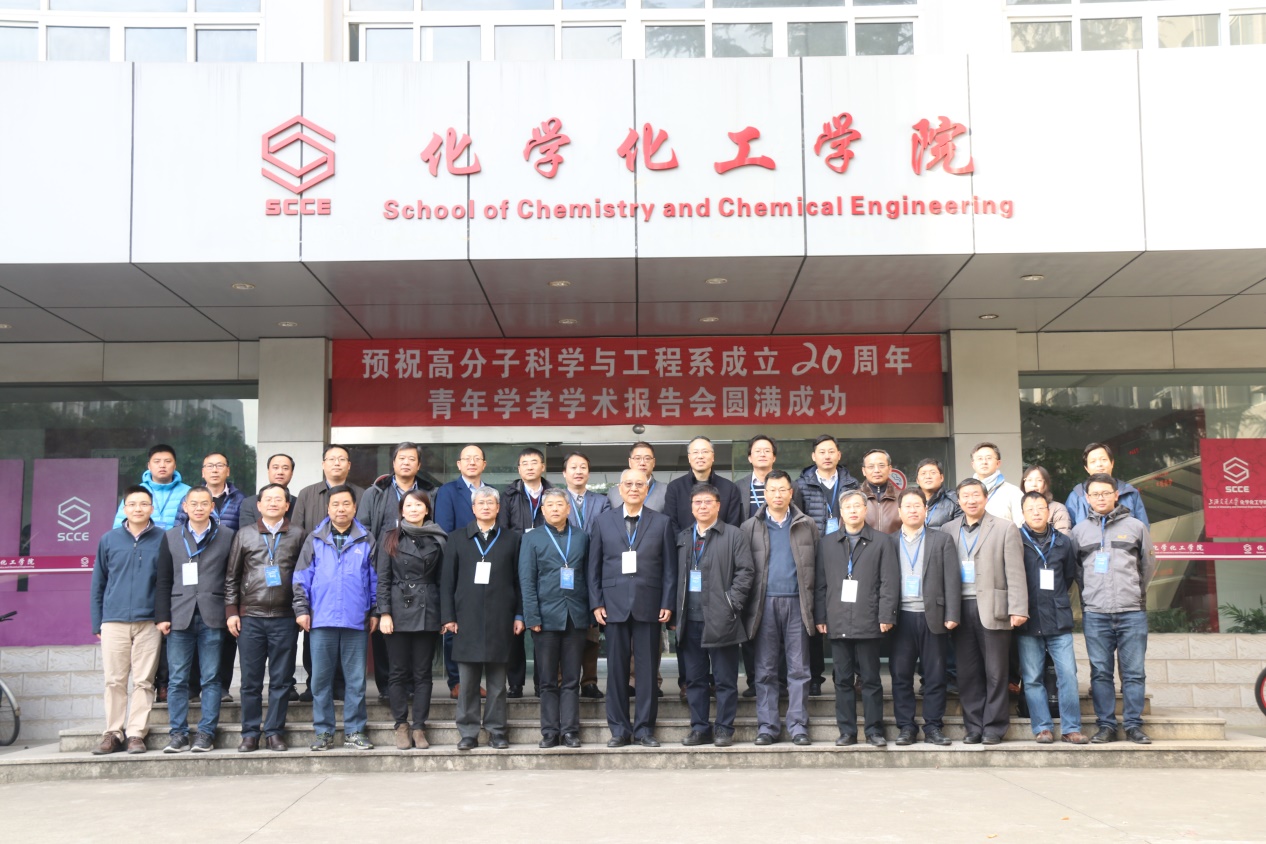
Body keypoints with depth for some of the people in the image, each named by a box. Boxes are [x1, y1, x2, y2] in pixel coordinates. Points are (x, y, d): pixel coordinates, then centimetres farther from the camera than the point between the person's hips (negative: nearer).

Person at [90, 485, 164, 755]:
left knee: (143, 681, 1)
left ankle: (136, 734, 7)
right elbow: (98, 583, 11)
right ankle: (113, 734, 12)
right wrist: (97, 622, 8)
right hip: (114, 621, 1)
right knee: (115, 681, 5)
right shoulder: (109, 540, 8)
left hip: (148, 622, -1)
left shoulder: (163, 539, 3)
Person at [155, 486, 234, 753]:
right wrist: (162, 616, 1)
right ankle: (178, 734, 8)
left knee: (211, 679, 1)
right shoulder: (171, 537, 11)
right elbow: (163, 581, 9)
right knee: (177, 679, 2)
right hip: (180, 616, 2)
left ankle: (206, 733, 7)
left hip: (212, 618, -1)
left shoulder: (227, 536, 6)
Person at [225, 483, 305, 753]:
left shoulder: (297, 535, 7)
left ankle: (275, 732, 12)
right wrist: (231, 611, 3)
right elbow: (232, 577, 9)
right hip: (250, 617, 0)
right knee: (251, 680, 4)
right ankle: (250, 733, 13)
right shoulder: (245, 534, 8)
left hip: (284, 618, 0)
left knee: (281, 679, 3)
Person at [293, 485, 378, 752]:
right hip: (321, 620, 1)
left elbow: (375, 578, 9)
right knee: (321, 679, 4)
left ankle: (354, 731, 11)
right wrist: (301, 609, 0)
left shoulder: (366, 540, 7)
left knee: (356, 679, 3)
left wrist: (375, 612, 5)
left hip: (356, 620, 0)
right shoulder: (314, 540, 8)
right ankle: (324, 732, 12)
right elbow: (302, 577, 7)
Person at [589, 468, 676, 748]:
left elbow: (669, 567, 5)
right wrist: (596, 603, 0)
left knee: (647, 669, 2)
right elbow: (594, 565, 7)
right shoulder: (604, 521, 8)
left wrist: (667, 604, -3)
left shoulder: (661, 522, 6)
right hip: (615, 604, 1)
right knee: (616, 668, 4)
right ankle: (619, 729, 12)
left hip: (648, 605, 0)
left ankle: (644, 728, 11)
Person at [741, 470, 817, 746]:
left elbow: (817, 568, 6)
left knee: (799, 669, 2)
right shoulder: (750, 527, 7)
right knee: (765, 670, 4)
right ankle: (766, 727, 10)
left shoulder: (807, 526, 9)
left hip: (797, 604, 0)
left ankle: (798, 726, 7)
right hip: (764, 605, 0)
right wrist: (745, 609, -5)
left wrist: (818, 609, -1)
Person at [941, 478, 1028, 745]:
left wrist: (1018, 609, -11)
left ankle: (994, 728, 11)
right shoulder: (948, 530, 11)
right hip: (961, 610, 3)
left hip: (992, 609, -3)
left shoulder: (1005, 528, 2)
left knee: (995, 673, 2)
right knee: (968, 673, 6)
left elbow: (1015, 572, -3)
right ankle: (974, 727, 15)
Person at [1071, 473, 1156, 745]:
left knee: (1134, 672, 1)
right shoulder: (1079, 530, 9)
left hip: (1132, 612, -1)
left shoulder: (1135, 526, 7)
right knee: (1100, 672, 2)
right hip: (1095, 613, 1)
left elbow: (1149, 564, 15)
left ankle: (1134, 725, 9)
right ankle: (1106, 725, 9)